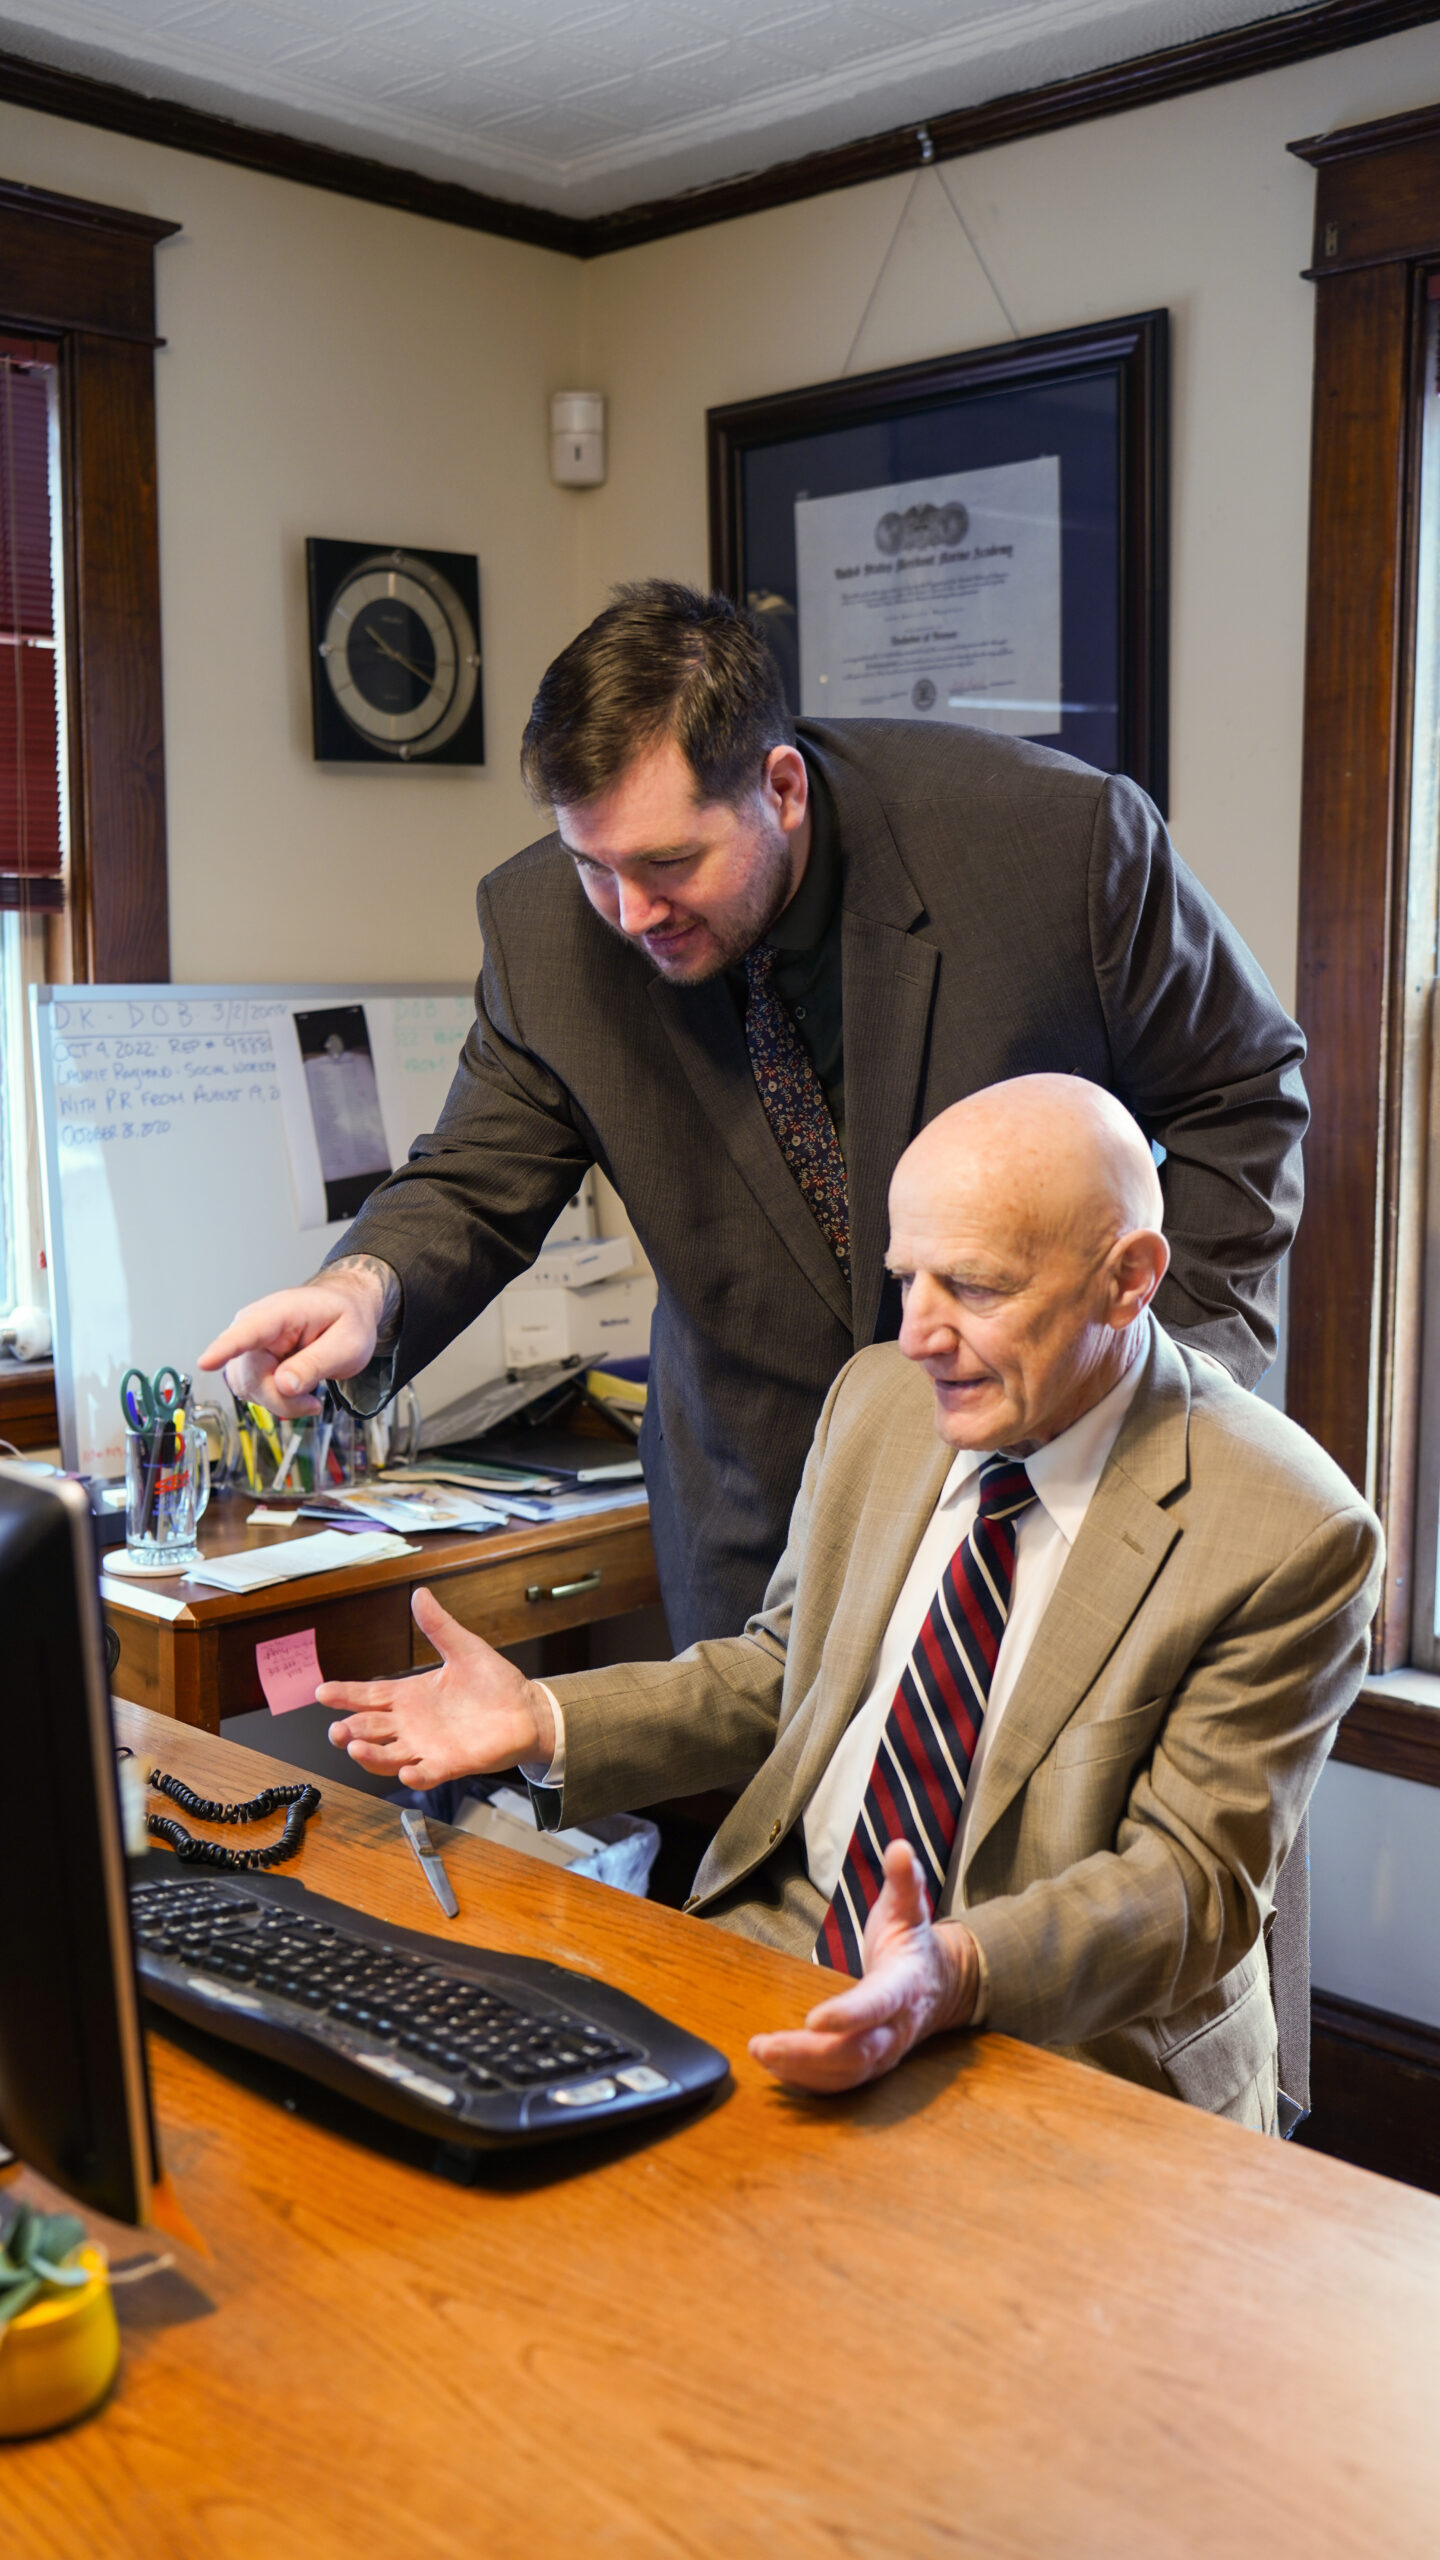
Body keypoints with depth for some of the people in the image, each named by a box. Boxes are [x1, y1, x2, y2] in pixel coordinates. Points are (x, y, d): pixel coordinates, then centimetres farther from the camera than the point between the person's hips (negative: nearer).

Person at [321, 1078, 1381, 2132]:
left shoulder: (1291, 1537, -16)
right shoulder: (879, 1399, 3)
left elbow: (1194, 1877, -17)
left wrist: (955, 1974, -36)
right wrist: (543, 1722, -1)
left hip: (1062, 2053, -5)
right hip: (785, 1942, 6)